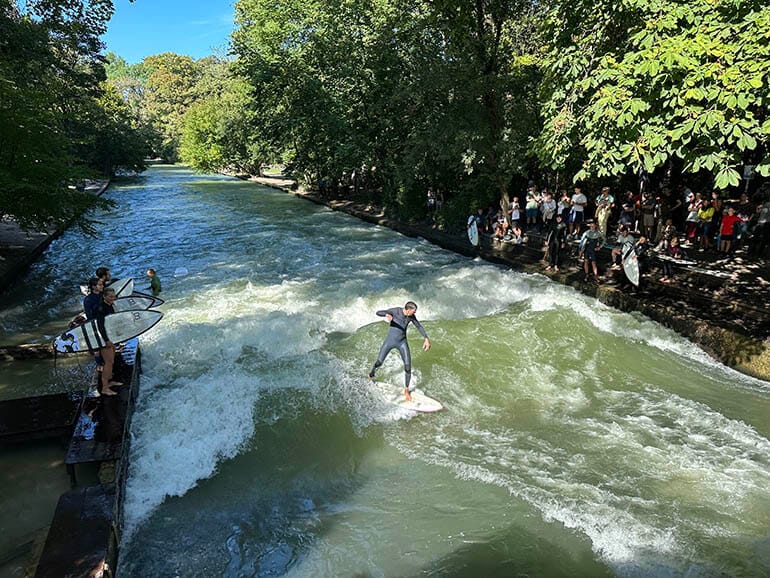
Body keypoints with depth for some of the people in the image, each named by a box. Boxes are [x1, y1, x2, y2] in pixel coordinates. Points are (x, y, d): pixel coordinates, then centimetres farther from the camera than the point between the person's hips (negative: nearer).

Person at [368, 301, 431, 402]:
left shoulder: (411, 316, -9)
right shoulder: (395, 311, -20)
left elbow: (419, 326, 6)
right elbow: (378, 313, -26)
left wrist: (426, 339, -1)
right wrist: (387, 315, -48)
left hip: (402, 342, 3)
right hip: (389, 341, -2)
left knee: (408, 367, -7)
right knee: (378, 363, 2)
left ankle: (406, 390, 13)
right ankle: (371, 376, 37)